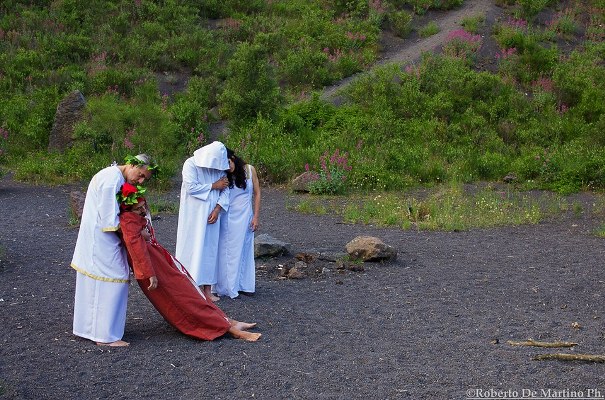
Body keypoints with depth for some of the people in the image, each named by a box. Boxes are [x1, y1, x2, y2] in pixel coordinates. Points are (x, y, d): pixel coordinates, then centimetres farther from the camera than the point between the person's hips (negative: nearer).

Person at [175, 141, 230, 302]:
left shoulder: (219, 166, 5)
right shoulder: (191, 164, -9)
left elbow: (225, 191, 3)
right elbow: (191, 187, -20)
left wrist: (217, 209, -10)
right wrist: (214, 186, -13)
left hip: (211, 215, 5)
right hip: (193, 215, -5)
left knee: (210, 249, 5)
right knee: (191, 248, -3)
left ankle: (207, 289, 11)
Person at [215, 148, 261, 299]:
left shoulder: (249, 170, -1)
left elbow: (257, 193, 3)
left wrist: (256, 217, -1)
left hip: (244, 217, 1)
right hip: (228, 218, -1)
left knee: (244, 250, 8)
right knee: (226, 252, 0)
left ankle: (243, 285, 17)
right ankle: (227, 287, 8)